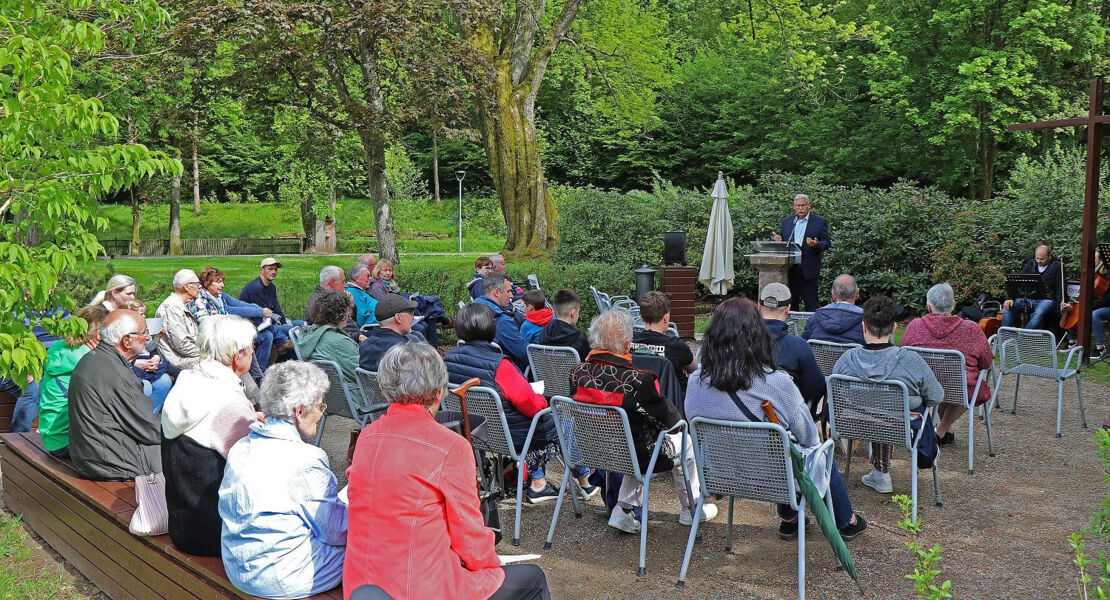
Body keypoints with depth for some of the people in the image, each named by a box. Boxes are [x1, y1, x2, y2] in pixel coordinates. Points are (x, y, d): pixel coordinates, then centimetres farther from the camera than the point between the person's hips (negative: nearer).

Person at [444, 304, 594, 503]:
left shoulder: (449, 359, -8)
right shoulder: (498, 364, -31)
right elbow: (529, 403, -24)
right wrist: (543, 401, -1)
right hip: (514, 435, -7)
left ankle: (538, 483, 32)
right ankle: (584, 480, 38)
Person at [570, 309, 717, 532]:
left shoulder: (578, 372, -15)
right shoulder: (639, 380, -30)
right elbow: (669, 420, -17)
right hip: (638, 455, -5)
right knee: (683, 442, 22)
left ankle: (622, 509, 24)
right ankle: (691, 509, 39)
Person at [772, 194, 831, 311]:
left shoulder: (820, 222, 3)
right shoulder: (786, 221, 14)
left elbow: (827, 242, 0)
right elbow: (780, 238, 18)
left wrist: (816, 245, -21)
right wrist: (778, 240, -7)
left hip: (808, 270, -4)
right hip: (789, 268, 4)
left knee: (811, 304, -4)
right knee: (791, 303, 9)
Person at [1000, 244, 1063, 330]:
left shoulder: (1056, 267, -1)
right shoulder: (1030, 264, 12)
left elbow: (1060, 287, -6)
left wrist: (1061, 304, -20)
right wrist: (1011, 298, -8)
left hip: (1046, 299, -5)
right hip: (1028, 297, 5)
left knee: (1038, 314, -36)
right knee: (1008, 306, -18)